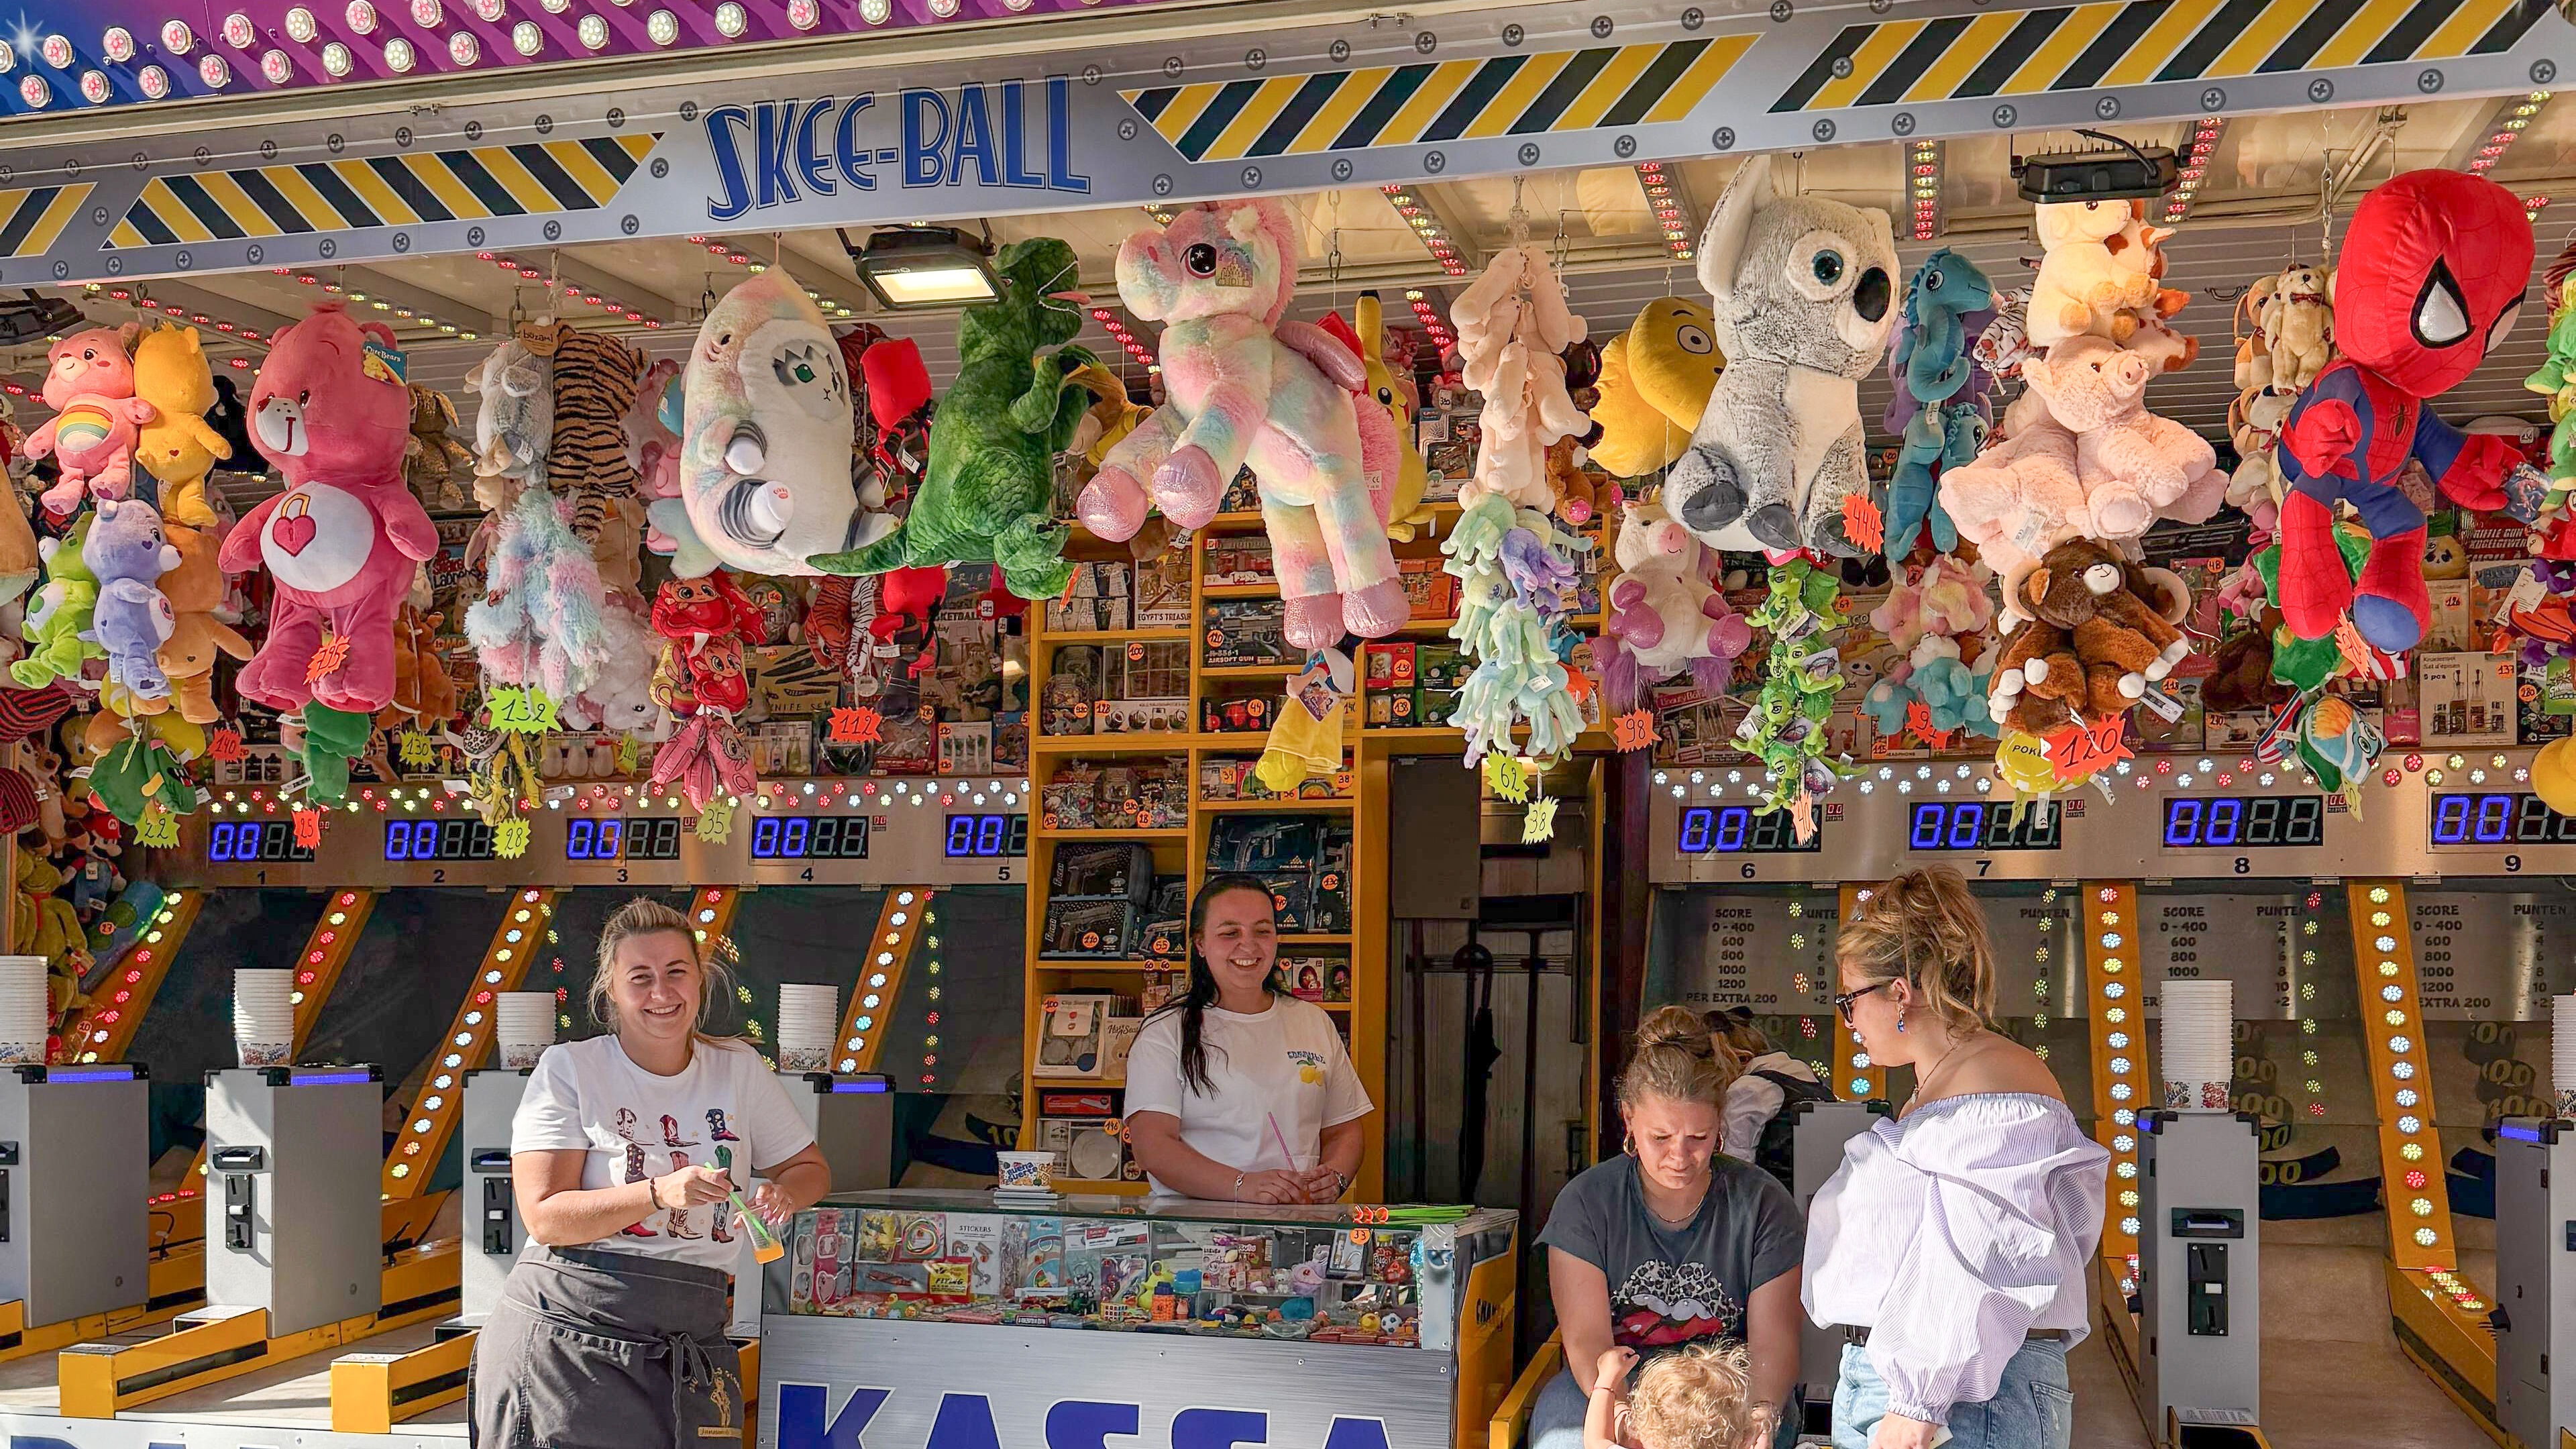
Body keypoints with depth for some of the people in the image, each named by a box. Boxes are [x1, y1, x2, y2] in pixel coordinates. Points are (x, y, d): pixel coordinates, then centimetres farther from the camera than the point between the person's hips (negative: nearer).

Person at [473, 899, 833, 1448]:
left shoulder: (739, 1069, 8)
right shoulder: (568, 1068, -2)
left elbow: (810, 1169, 18)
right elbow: (545, 1218, -9)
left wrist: (781, 1194, -6)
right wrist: (661, 1193, -22)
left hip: (687, 1349, 3)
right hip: (566, 1335, -3)